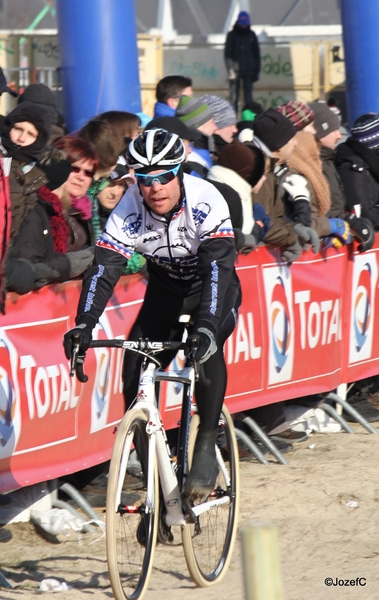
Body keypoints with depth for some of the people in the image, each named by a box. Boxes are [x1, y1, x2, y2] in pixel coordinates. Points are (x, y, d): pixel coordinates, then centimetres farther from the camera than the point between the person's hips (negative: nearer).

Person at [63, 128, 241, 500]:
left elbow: (217, 267, -40)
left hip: (214, 288, -3)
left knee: (206, 346, -32)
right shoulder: (129, 211, -24)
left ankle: (206, 448, -22)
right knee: (136, 367, -14)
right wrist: (84, 324, -46)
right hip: (165, 290, 3)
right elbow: (104, 268, -30)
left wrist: (206, 326, -55)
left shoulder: (205, 202, -32)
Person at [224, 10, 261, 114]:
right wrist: (230, 70, -11)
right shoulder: (232, 35, 2)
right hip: (235, 70, -2)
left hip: (248, 71, 2)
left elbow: (256, 54, 12)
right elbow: (227, 53, -1)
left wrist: (256, 70, 7)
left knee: (248, 97, 0)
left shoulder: (251, 35, 8)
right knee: (234, 97, -3)